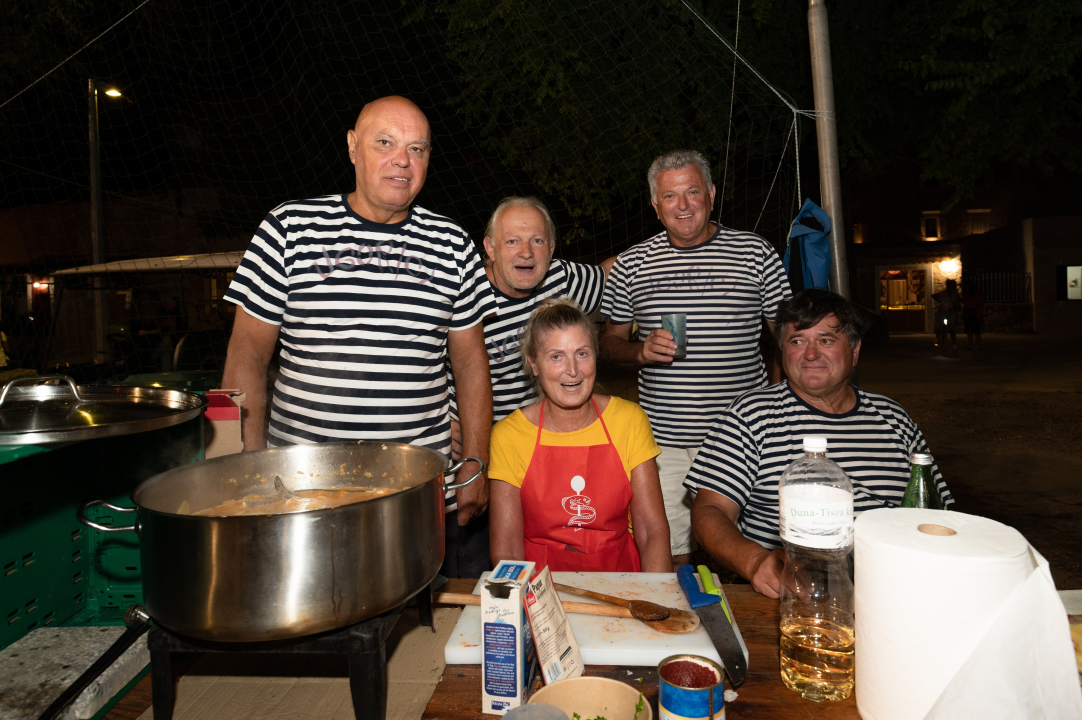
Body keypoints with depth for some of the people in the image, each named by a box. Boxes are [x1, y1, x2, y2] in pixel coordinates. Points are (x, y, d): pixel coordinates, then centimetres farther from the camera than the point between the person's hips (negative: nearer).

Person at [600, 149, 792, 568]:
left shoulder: (757, 254, 5)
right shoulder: (630, 266, 7)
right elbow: (610, 342, 12)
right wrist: (640, 352, -10)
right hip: (664, 442, 1)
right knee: (669, 560, 4)